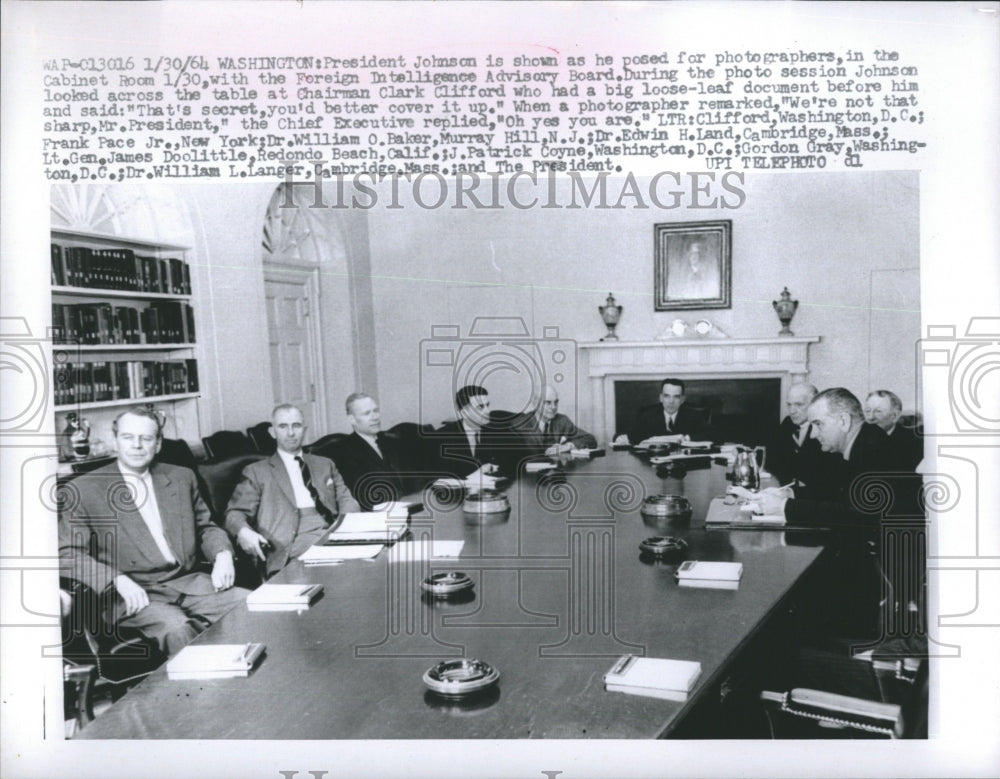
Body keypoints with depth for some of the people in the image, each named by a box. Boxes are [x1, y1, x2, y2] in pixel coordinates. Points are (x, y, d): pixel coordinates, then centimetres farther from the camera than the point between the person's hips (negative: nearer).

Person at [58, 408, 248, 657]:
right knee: (176, 627, -35)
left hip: (189, 583, 4)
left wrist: (222, 554, 0)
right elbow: (67, 554, -3)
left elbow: (206, 527, 23)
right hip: (134, 596, -4)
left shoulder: (182, 478, 16)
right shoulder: (85, 490, 3)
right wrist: (118, 580, -18)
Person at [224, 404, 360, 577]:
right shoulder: (257, 471, 17)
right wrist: (243, 531, -16)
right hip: (291, 545, -4)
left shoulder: (325, 465, 27)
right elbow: (235, 513, 9)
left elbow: (346, 501, 20)